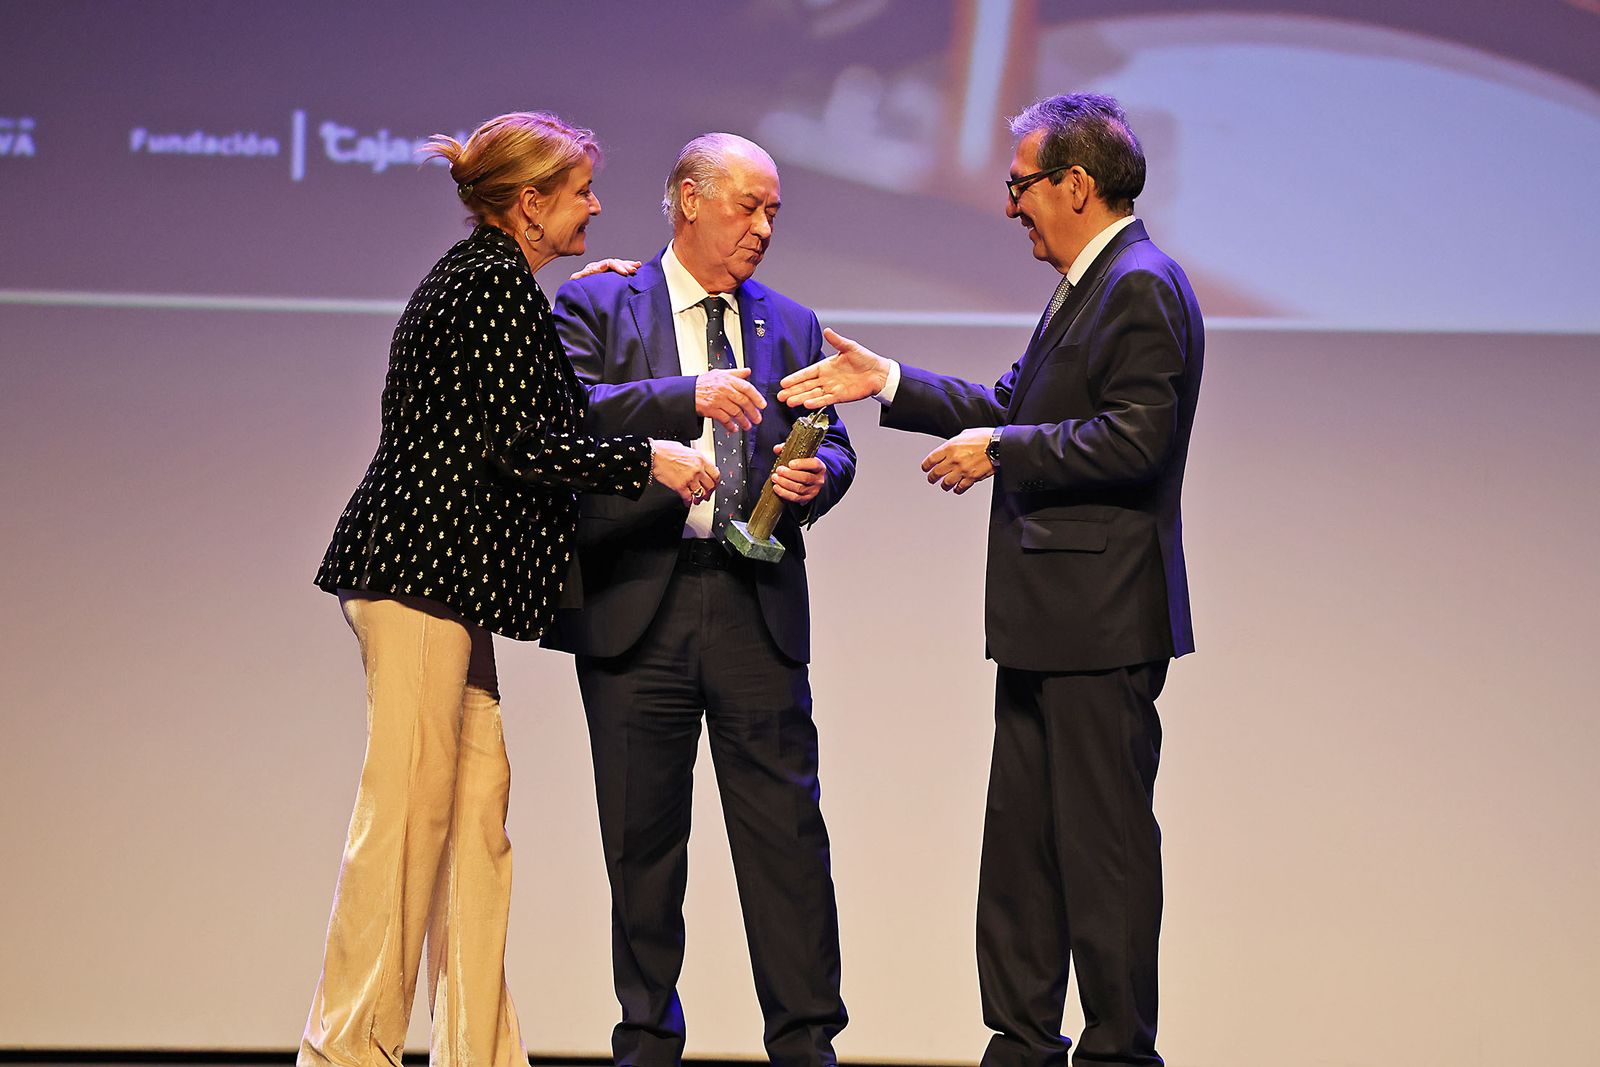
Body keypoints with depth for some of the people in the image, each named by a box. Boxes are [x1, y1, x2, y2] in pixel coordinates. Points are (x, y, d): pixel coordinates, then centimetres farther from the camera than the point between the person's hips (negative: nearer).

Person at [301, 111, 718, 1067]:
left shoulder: (486, 278, 19)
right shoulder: (495, 285, -12)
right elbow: (514, 443, -18)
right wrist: (647, 461, -11)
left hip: (443, 572, 10)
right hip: (423, 566, -10)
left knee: (479, 795, 7)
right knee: (410, 805, -8)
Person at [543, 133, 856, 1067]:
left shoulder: (791, 326, 17)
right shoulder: (597, 308, 6)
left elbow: (832, 445, 14)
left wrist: (815, 476, -9)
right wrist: (686, 396, -23)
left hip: (757, 604, 2)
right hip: (636, 603, -2)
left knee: (785, 823, -3)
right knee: (642, 834, 5)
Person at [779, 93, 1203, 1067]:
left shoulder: (1142, 286, -14)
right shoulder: (1088, 287, 18)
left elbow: (1134, 438, -23)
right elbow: (1013, 405, 21)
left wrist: (1001, 451, -17)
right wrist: (887, 383, 16)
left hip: (1102, 620, -11)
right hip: (1047, 621, 11)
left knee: (1104, 841, -4)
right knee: (1021, 838, 14)